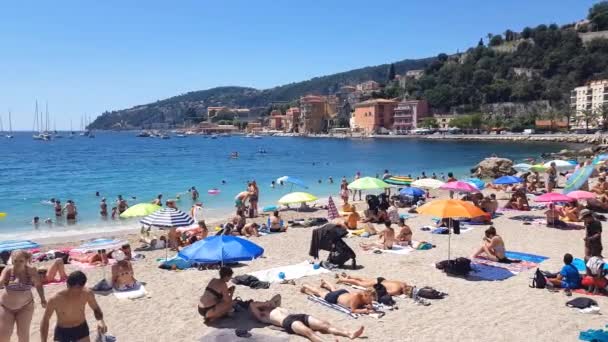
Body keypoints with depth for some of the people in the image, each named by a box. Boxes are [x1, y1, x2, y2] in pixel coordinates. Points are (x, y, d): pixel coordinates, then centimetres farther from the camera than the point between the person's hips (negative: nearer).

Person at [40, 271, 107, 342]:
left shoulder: (87, 293, -20)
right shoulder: (55, 299, -25)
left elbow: (96, 309, -1)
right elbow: (45, 320, -10)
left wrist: (100, 320, -22)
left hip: (81, 329, 2)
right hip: (62, 332, -1)